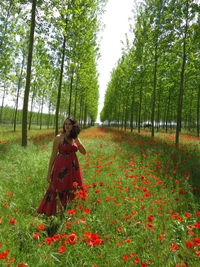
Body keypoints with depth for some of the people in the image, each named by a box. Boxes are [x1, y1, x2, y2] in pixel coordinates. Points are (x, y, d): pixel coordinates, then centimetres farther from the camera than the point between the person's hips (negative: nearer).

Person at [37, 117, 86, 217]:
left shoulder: (75, 138, 7)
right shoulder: (59, 138, -6)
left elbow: (84, 152, 4)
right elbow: (53, 155, -3)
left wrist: (77, 140, -9)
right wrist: (49, 172, -4)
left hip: (74, 168, 5)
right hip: (61, 168, -4)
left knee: (73, 192, 11)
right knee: (58, 191, 3)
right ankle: (52, 214, 22)